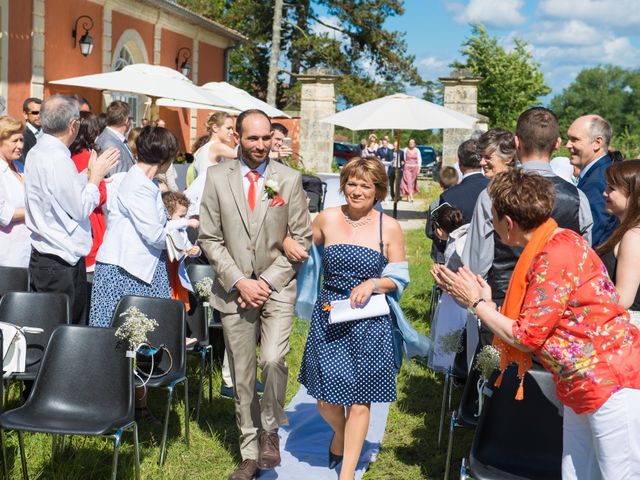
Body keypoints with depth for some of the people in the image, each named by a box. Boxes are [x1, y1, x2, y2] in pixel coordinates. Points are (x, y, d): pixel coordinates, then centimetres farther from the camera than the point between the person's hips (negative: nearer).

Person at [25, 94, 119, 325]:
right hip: (61, 265, -10)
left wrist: (89, 173, 17)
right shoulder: (58, 160, -19)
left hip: (42, 258, 10)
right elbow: (81, 209, -15)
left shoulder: (36, 153, 11)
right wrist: (95, 176, -2)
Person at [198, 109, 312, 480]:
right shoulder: (218, 177, 1)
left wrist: (267, 281, -8)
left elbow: (302, 239, 0)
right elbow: (209, 238, 1)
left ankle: (270, 429, 6)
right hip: (234, 288, 1)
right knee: (242, 377, 7)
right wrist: (238, 281, -9)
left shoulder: (290, 179, 0)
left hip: (277, 287, -1)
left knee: (273, 359, -20)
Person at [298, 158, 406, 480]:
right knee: (326, 397, 7)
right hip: (328, 319, 2)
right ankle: (340, 434, 43)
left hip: (369, 323, -1)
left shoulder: (389, 228, -4)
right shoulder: (326, 219, 1)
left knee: (359, 400, 5)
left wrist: (373, 284, -16)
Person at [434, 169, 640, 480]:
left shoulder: (557, 254, -19)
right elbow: (530, 329, 9)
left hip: (614, 386, -10)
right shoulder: (547, 250, 11)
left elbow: (526, 337, -15)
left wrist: (476, 302, -5)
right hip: (582, 392, 10)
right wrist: (486, 302, 5)